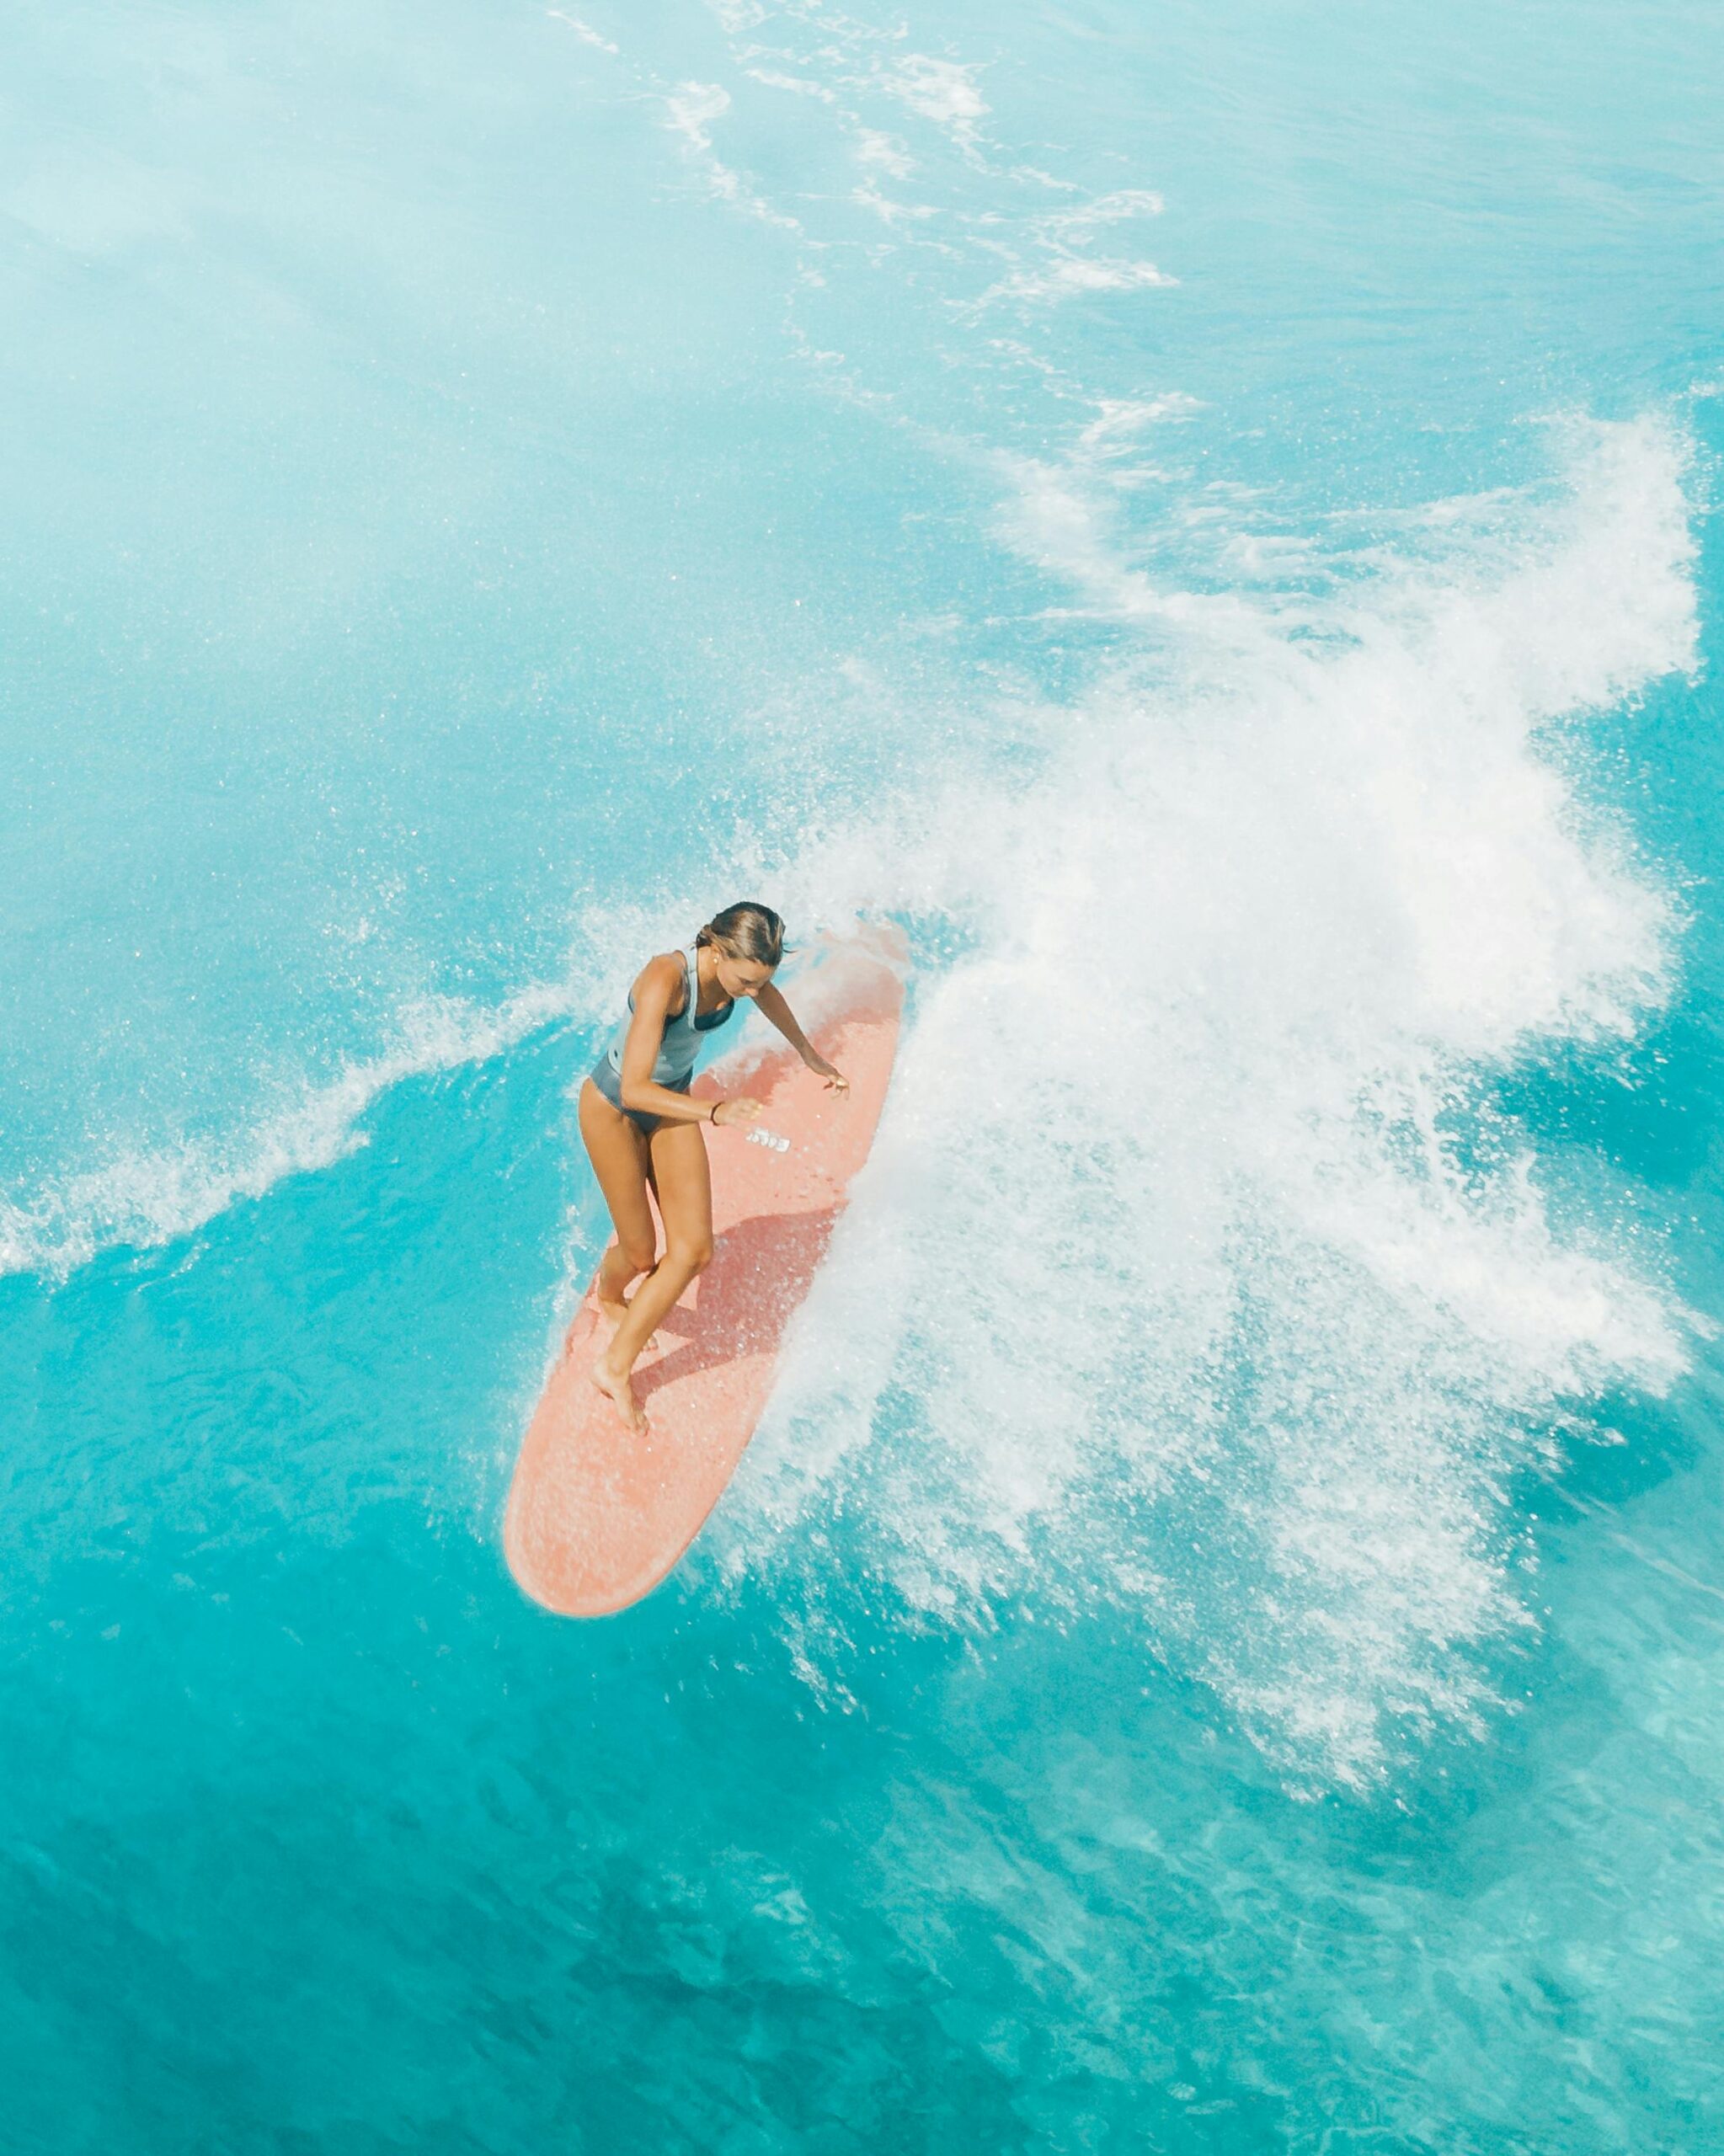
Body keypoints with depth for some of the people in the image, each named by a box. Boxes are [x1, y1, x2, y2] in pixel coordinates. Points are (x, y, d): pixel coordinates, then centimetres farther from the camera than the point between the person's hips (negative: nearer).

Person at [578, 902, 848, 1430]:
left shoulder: (741, 968, -17)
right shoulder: (666, 978, -36)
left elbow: (768, 997, 11)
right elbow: (634, 1091, -36)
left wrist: (812, 1059, 22)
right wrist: (712, 1111, -47)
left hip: (672, 1102, 6)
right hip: (612, 1108, -6)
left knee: (694, 1251, -4)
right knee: (641, 1255, 6)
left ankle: (615, 1364, 13)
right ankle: (607, 1292, 44)